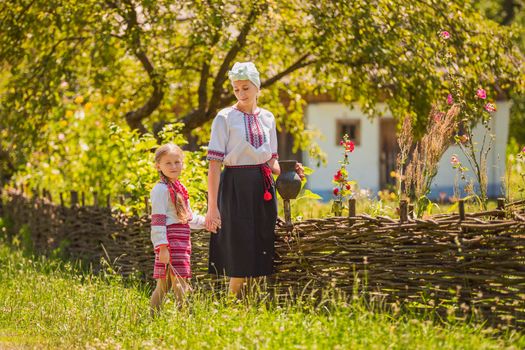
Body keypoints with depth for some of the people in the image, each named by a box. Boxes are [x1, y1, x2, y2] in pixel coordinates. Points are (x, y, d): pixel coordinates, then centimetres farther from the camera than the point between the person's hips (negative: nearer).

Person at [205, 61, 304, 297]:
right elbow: (214, 164, -9)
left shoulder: (267, 118, 12)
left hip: (263, 189, 5)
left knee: (260, 261, 5)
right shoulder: (225, 118, -4)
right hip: (236, 187, -5)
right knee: (239, 261, -6)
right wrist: (212, 206, -16)